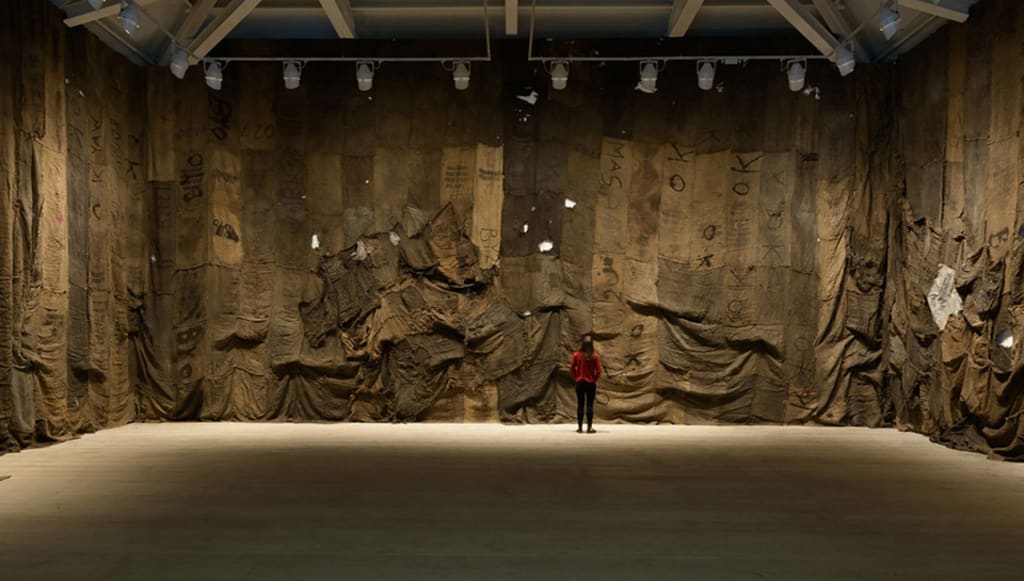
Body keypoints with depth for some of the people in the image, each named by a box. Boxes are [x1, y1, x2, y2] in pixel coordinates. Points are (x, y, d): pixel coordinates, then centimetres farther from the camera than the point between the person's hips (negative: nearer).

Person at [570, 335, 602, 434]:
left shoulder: (576, 355, -6)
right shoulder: (595, 356, -10)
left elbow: (571, 368, -2)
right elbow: (598, 371, -9)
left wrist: (576, 378, 10)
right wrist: (595, 379, 5)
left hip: (579, 383, 1)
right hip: (591, 383, -1)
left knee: (580, 404, 8)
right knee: (590, 405, 5)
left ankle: (580, 427, 10)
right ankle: (589, 428, 5)